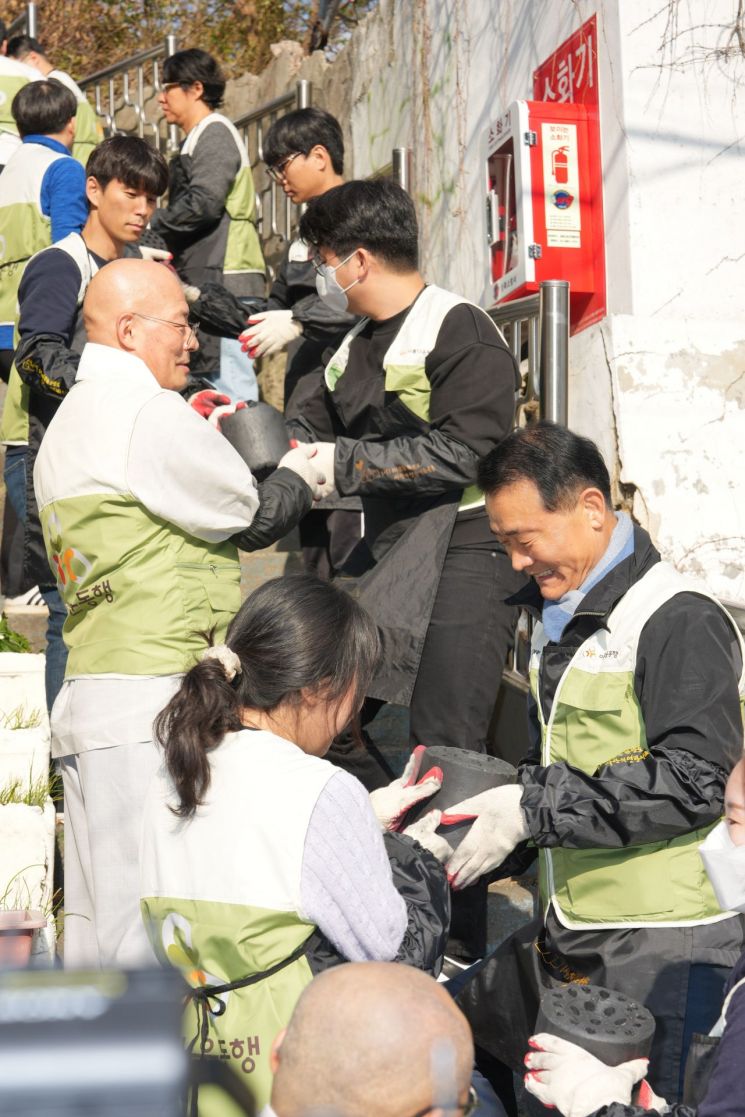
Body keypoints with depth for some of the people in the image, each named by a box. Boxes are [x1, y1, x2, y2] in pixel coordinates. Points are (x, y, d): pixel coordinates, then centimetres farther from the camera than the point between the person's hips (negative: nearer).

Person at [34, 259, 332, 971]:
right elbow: (252, 517, -2)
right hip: (150, 693, -10)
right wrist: (300, 478, 18)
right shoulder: (150, 411, -9)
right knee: (147, 919, -9)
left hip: (82, 697, 10)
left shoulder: (66, 424, 20)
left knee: (94, 921, 10)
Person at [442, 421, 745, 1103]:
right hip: (570, 934, 9)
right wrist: (499, 848, 8)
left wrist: (534, 809, -20)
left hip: (663, 950, -9)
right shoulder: (558, 622, 16)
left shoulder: (681, 622, -14)